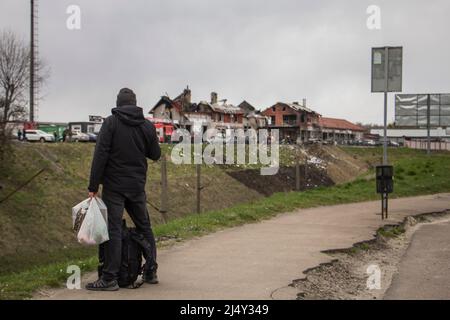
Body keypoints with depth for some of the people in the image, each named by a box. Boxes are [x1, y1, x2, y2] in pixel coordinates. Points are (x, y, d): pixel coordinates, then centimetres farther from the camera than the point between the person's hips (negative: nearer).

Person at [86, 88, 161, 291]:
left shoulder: (111, 123, -6)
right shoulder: (147, 126, 5)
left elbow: (100, 155, -12)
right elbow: (155, 155, 12)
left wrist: (93, 186, -10)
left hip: (114, 185, -4)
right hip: (137, 186, 4)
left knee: (113, 230, -5)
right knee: (144, 227, 16)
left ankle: (109, 278, -6)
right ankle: (151, 272, 21)